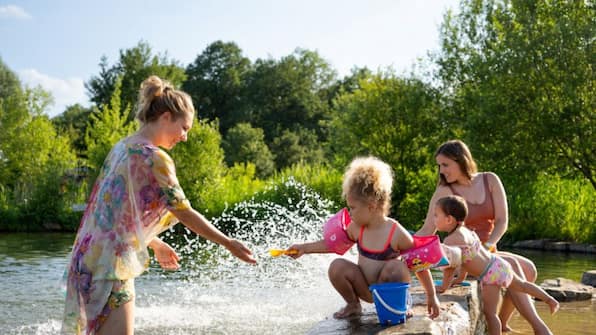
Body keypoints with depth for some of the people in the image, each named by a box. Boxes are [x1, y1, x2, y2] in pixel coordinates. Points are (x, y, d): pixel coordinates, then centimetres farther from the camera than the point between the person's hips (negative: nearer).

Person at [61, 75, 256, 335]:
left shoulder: (121, 148, 13)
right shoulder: (155, 158, -14)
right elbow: (185, 214, -10)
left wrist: (156, 244, 30)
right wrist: (229, 244, -1)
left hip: (89, 254, 10)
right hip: (111, 263, -10)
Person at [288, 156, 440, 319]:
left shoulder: (397, 233, -19)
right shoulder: (357, 229, -5)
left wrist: (431, 296, -7)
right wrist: (304, 248, 12)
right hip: (366, 290, 4)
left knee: (397, 266, -33)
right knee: (337, 266, -18)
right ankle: (353, 305, 7)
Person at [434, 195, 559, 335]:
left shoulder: (450, 241, -21)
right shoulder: (464, 230, 8)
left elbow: (450, 266, -22)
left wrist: (444, 286, -12)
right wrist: (461, 277, 25)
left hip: (490, 276, -9)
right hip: (497, 263, 9)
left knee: (489, 313, -2)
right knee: (521, 284, 30)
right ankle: (550, 300, 45)